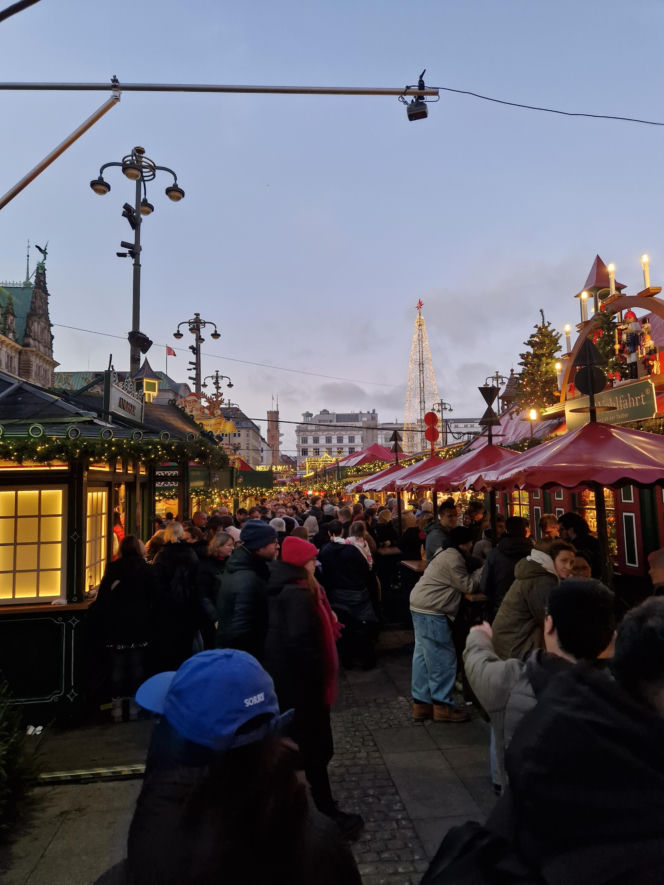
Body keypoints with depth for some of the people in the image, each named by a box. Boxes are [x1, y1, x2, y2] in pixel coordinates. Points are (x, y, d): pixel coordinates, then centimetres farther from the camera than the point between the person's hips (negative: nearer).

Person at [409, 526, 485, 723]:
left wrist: (478, 572, 9)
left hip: (421, 608, 11)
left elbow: (462, 583, 20)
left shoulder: (447, 554, 16)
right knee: (442, 658, -2)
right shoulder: (453, 559, -16)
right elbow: (468, 586, -12)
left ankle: (421, 703, 22)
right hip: (431, 612, -11)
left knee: (424, 657, 14)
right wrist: (482, 570, -3)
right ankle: (442, 706, 8)